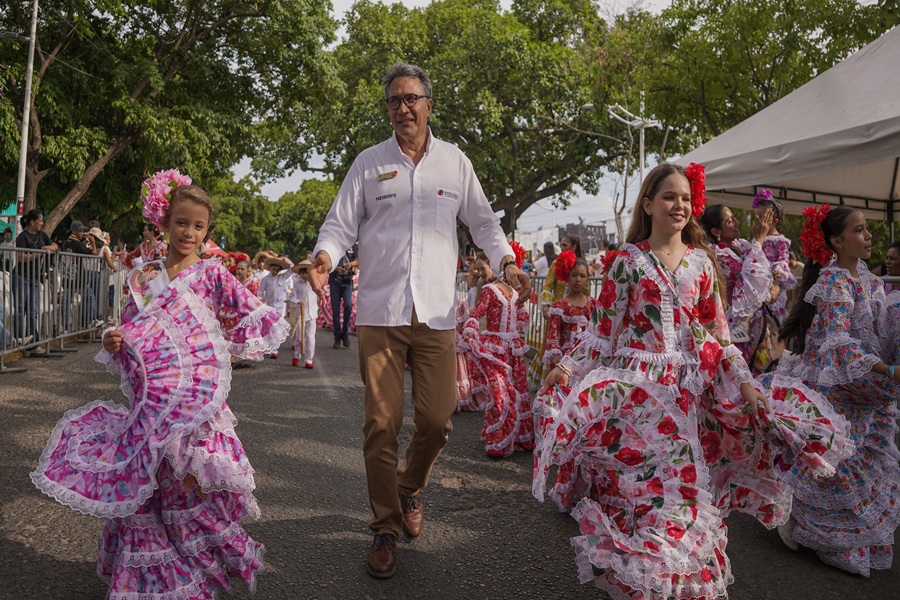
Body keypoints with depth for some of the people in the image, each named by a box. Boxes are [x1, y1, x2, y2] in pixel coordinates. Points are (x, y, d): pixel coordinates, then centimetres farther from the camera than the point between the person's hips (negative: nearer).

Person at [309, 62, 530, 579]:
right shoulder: (369, 163, 8)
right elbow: (342, 223, 6)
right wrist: (325, 256, -15)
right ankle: (386, 528, 18)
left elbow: (482, 220, 17)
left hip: (437, 313, 1)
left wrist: (506, 261, 2)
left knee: (437, 419, 1)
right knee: (382, 424, 0)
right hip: (380, 311, -1)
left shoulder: (455, 161, 11)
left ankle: (411, 490, 33)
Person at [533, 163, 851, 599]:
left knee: (686, 484, 6)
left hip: (690, 388, 3)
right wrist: (569, 366, -15)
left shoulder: (701, 262, 8)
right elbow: (603, 330, -2)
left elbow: (717, 332, 10)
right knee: (639, 485, -3)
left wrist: (744, 382, 2)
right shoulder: (628, 261, 0)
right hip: (637, 384, -3)